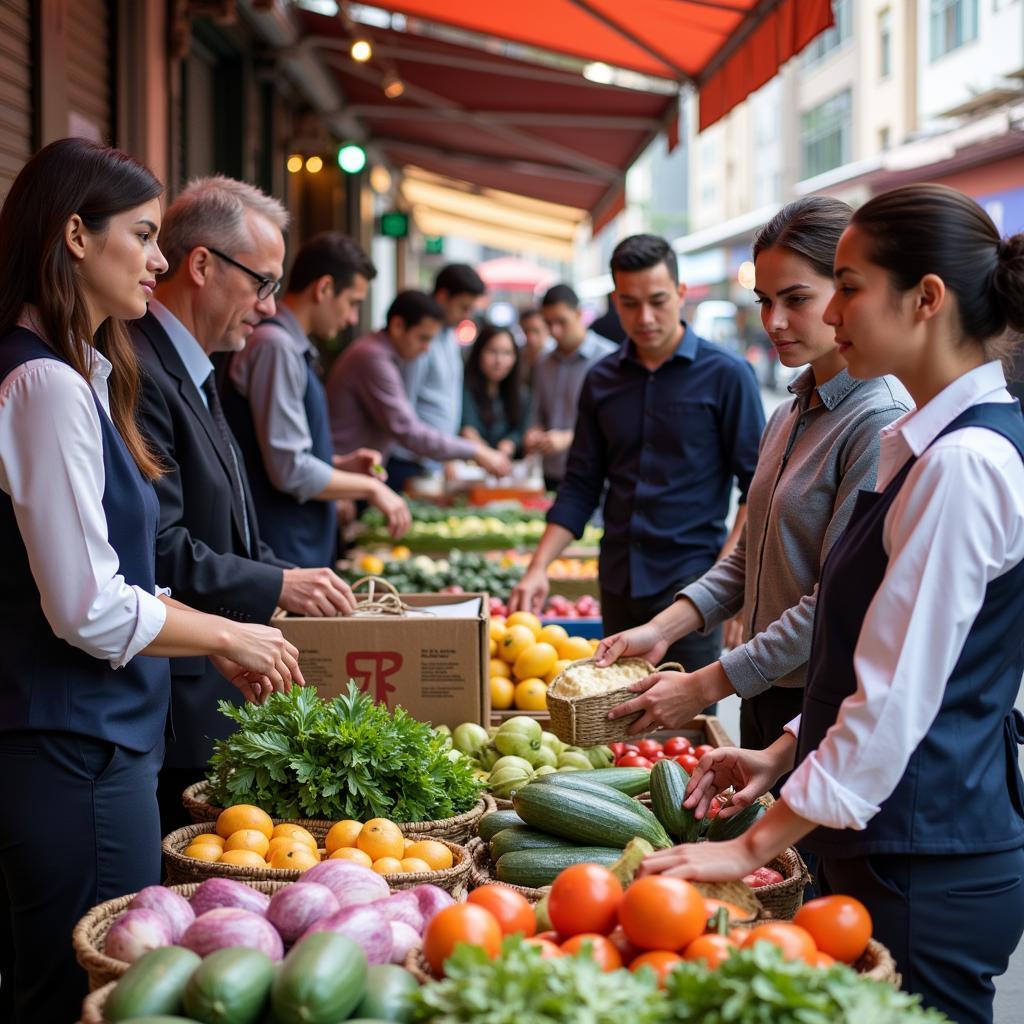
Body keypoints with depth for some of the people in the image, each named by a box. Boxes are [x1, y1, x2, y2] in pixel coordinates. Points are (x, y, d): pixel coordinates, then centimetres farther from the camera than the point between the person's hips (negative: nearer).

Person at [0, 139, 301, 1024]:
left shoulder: (78, 377, 12)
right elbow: (88, 610, -20)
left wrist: (215, 641, 11)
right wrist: (231, 637, -7)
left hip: (78, 740, 10)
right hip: (75, 748, -10)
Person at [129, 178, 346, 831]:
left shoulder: (192, 376, 17)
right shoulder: (137, 375, -17)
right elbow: (159, 550, -22)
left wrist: (298, 581, 9)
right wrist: (277, 586, -14)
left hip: (218, 698, 10)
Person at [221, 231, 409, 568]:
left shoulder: (293, 348, 13)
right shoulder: (276, 346, -17)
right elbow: (290, 470, -21)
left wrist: (341, 463, 10)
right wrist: (371, 487, -10)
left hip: (306, 549, 10)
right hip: (281, 555, -10)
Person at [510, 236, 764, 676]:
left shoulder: (725, 374, -5)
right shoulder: (602, 379, 9)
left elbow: (758, 484, -6)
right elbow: (581, 486, 11)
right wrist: (538, 567, 0)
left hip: (689, 584, -4)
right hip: (619, 585, 4)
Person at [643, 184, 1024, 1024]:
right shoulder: (933, 444, 10)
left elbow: (898, 698, -23)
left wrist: (757, 845, -18)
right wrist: (787, 751, 12)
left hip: (928, 875, -9)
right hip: (888, 851, 9)